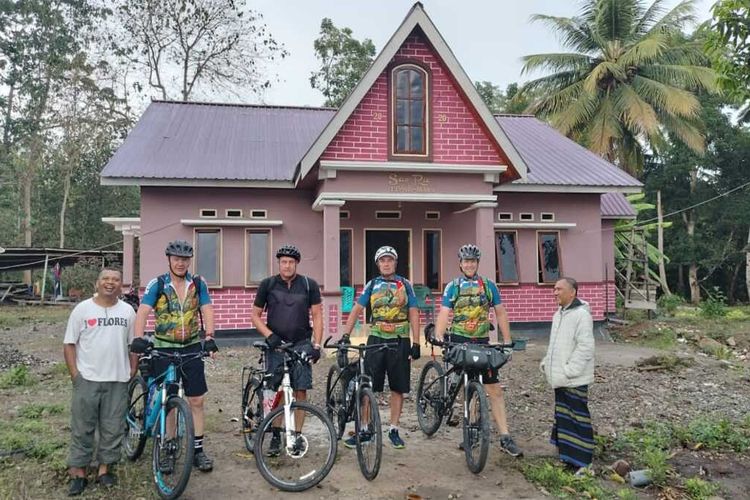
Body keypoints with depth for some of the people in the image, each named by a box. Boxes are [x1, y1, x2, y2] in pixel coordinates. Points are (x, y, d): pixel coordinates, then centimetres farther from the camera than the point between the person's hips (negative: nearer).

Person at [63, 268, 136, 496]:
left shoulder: (128, 311, 5)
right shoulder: (82, 309, -1)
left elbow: (133, 344, 10)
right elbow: (69, 344, 1)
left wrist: (132, 370, 4)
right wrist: (74, 374, -5)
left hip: (118, 380, 2)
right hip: (87, 379, -1)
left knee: (113, 428, 8)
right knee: (82, 428, 6)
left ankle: (104, 468, 22)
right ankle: (78, 472, 18)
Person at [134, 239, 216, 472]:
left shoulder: (198, 284, 1)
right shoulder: (157, 284, -5)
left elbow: (207, 311, -6)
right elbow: (142, 313, -15)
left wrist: (209, 337, -22)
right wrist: (138, 340, -30)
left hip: (192, 347, 1)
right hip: (164, 348, -1)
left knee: (196, 401, 3)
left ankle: (198, 450, 14)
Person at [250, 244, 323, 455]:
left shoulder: (309, 285, 3)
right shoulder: (268, 284, 3)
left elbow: (317, 316, 4)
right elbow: (255, 314, 7)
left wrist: (316, 344, -5)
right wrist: (269, 335, -8)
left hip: (301, 344, 0)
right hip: (276, 344, 0)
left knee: (300, 390, -1)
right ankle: (276, 435, 11)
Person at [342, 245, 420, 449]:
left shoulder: (405, 284, 4)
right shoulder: (372, 284, 6)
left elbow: (413, 314, 2)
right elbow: (356, 310, 5)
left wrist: (415, 343, -4)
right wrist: (345, 335, -5)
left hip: (400, 341, 0)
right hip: (376, 340, 0)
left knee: (398, 388, 6)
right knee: (367, 388, 0)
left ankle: (394, 430, 19)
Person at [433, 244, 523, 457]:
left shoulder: (488, 285, 5)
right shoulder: (452, 286, 2)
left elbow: (500, 313, 8)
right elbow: (444, 314, -6)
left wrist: (507, 341, 3)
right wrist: (438, 337, -21)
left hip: (482, 342, 1)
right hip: (459, 341, 0)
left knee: (494, 389, -3)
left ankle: (505, 438, 0)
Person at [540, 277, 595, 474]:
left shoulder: (581, 315, -15)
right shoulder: (559, 313, 14)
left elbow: (585, 347, -21)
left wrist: (569, 370, -22)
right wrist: (546, 363, 13)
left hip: (574, 380, -9)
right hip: (560, 379, 9)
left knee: (577, 418, -2)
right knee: (562, 417, 17)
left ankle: (583, 462, 7)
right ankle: (567, 456, 29)